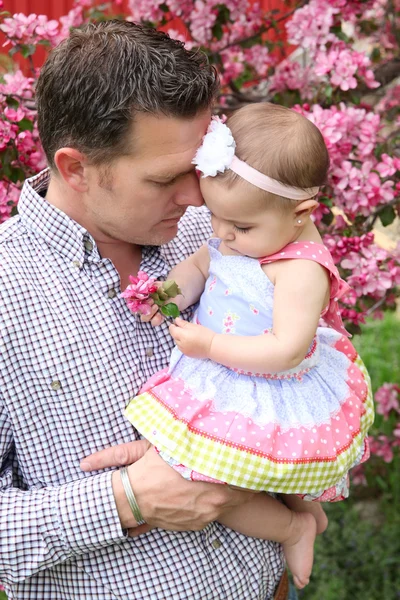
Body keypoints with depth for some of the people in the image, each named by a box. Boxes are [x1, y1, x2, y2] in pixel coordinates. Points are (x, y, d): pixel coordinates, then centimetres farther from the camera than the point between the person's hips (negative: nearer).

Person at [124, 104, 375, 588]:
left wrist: (210, 345, -28)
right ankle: (305, 504, 48)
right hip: (223, 375, 10)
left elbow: (286, 351, -33)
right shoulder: (238, 237, -6)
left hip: (266, 398, -9)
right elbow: (198, 265, 11)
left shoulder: (302, 270, -29)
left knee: (198, 479, -9)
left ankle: (293, 528, 14)